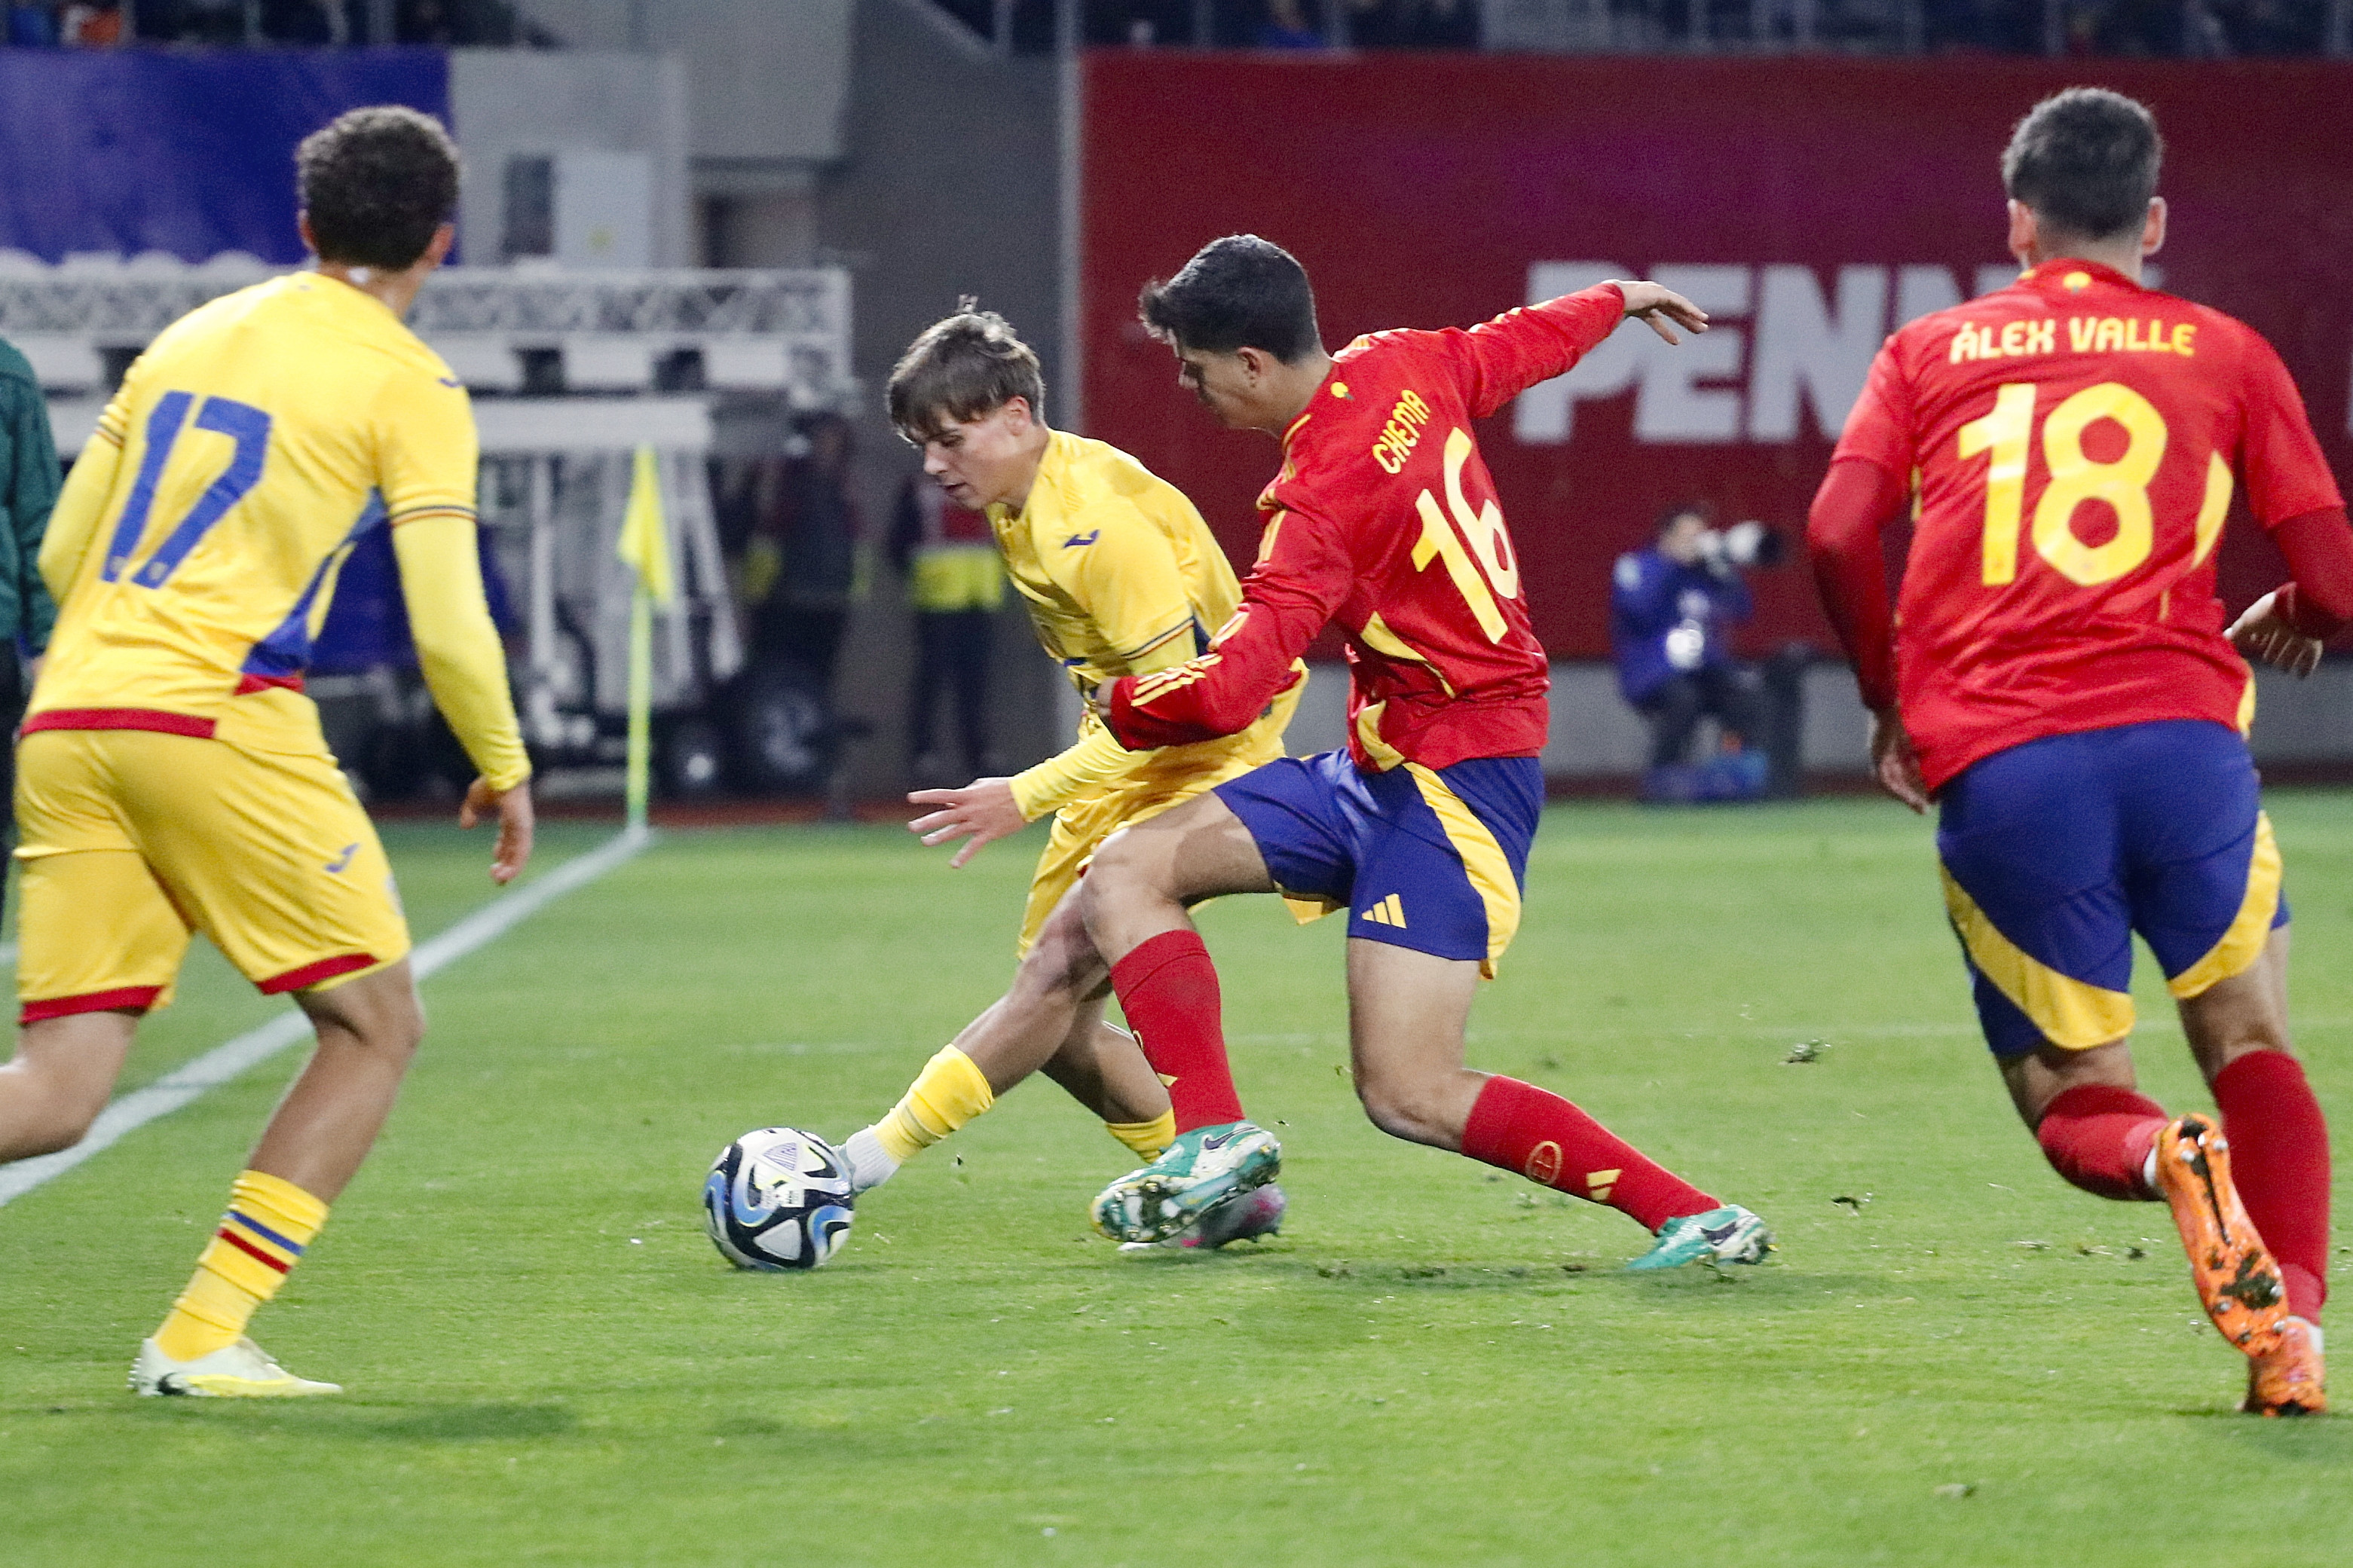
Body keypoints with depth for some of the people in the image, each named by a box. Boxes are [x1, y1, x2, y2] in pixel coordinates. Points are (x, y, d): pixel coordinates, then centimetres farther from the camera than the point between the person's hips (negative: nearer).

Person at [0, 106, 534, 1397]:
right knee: (376, 1030, 9)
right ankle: (200, 1340, 0)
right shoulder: (409, 386, 2)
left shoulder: (190, 337, 20)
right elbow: (446, 625, -4)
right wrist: (504, 770, 12)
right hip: (221, 723, -6)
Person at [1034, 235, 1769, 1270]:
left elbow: (1227, 692, -29)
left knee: (1408, 1095, -15)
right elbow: (1524, 345, 22)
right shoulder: (1400, 368, 2)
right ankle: (1213, 1137, -9)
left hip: (1455, 785, -10)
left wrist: (1122, 705, -7)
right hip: (1379, 768, 10)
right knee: (1124, 873, 0)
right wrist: (1614, 301, 44)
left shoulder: (1317, 503, -23)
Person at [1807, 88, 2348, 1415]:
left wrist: (1892, 700, 18)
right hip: (2179, 732, 0)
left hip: (1992, 768, 0)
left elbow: (1840, 536, 3)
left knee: (2070, 1098, 12)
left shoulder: (1930, 351, 17)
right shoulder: (2226, 353, 15)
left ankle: (2160, 1157, -24)